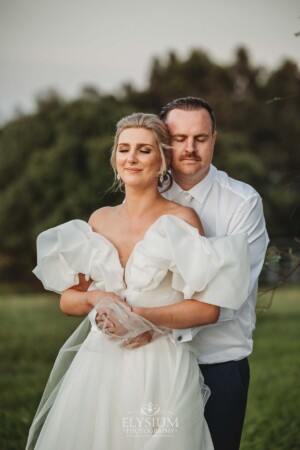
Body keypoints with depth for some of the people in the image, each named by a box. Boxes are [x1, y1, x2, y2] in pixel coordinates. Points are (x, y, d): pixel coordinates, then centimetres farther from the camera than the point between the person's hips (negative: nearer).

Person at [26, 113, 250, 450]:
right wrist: (96, 299, -9)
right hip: (98, 366, 4)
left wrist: (139, 316, -18)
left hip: (161, 368, -4)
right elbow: (67, 297, 12)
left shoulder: (181, 219, -6)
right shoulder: (100, 220, 9)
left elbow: (208, 308, -11)